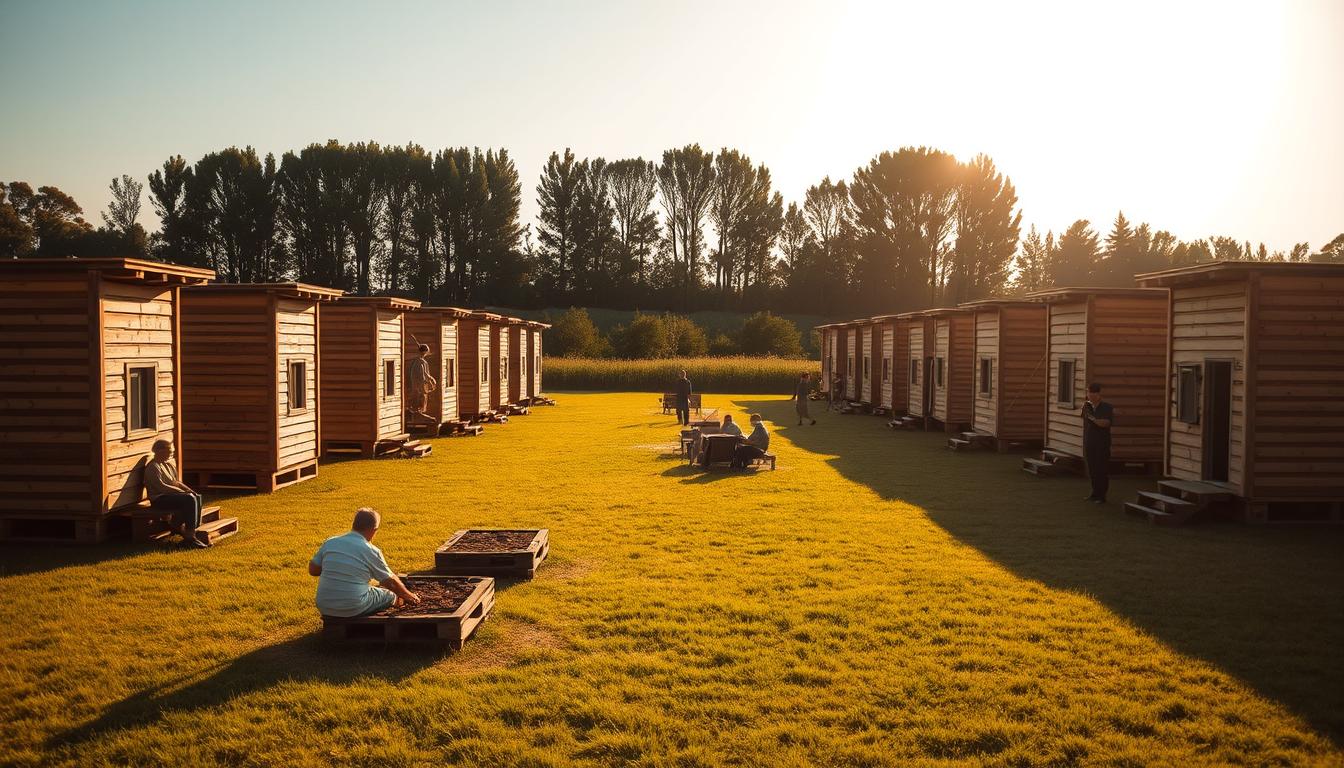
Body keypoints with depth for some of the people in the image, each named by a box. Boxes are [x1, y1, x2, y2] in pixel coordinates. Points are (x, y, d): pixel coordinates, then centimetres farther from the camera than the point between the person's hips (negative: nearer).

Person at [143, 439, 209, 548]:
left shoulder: (168, 464, 18)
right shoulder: (153, 467, -11)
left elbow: (176, 482, 21)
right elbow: (161, 486, -20)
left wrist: (188, 490, 2)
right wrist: (182, 492, -20)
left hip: (171, 495, 9)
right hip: (159, 499, -9)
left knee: (197, 497, -12)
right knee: (189, 499, -28)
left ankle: (178, 525, -6)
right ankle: (190, 537, -30)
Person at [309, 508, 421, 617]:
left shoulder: (329, 542, 0)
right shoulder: (371, 551, -10)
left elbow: (312, 570, 9)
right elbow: (391, 582, 0)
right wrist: (408, 596, 18)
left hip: (324, 608, 4)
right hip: (354, 609, -4)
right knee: (391, 595, 17)